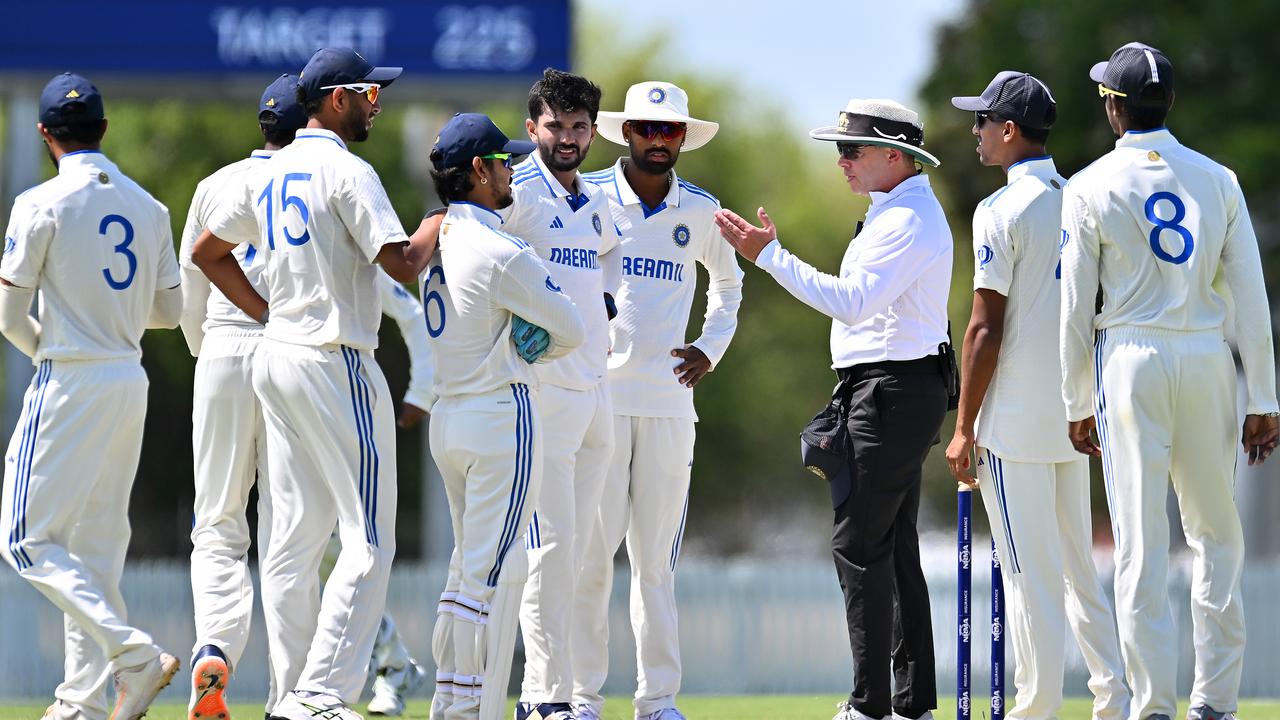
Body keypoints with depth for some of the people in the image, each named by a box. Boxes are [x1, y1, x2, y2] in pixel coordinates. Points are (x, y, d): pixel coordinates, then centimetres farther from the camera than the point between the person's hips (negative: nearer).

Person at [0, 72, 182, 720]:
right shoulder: (147, 206, 8)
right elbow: (168, 310, 13)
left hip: (69, 381, -7)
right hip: (131, 382, 7)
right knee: (96, 544, 12)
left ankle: (135, 655, -19)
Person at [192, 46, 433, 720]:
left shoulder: (270, 174, 12)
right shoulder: (346, 172, -13)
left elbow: (207, 251, 22)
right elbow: (402, 263, -19)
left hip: (277, 356, 9)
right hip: (336, 363, -9)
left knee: (294, 534, 10)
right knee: (368, 539, -8)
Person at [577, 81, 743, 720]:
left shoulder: (700, 210, 11)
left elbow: (728, 280, 29)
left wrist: (711, 348, 16)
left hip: (668, 398, 3)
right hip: (596, 395, -3)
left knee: (656, 556, 4)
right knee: (591, 550, -7)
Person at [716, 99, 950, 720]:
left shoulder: (908, 222, -16)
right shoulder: (896, 213, 19)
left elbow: (851, 301, -26)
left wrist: (767, 254, -24)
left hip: (893, 392, -11)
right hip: (885, 393, 11)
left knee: (859, 543, -11)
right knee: (893, 547, 12)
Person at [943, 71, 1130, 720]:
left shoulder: (1002, 211, -12)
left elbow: (986, 329, -14)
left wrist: (964, 430, -10)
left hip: (1015, 423, -7)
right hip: (1073, 419, 7)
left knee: (1030, 573, -3)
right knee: (1077, 564, 13)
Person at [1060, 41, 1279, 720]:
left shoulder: (1090, 188, -3)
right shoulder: (1217, 180, 4)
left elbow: (1074, 307, -2)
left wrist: (1076, 404, 6)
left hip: (1130, 360, -2)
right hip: (1208, 358, 2)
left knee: (1140, 540, -1)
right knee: (1216, 531, 12)